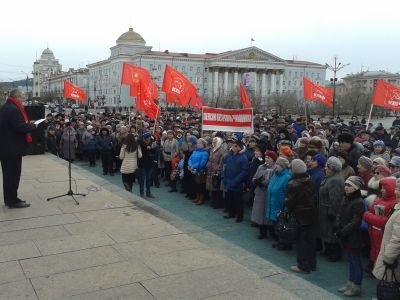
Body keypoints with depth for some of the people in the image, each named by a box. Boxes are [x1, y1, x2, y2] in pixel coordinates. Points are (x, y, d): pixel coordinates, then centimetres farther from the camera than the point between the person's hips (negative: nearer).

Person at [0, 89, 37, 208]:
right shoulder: (14, 109, -19)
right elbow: (19, 127, -26)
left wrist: (27, 124, 10)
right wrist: (32, 125, -10)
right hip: (13, 148, -10)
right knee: (13, 175, -2)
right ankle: (13, 201, 4)